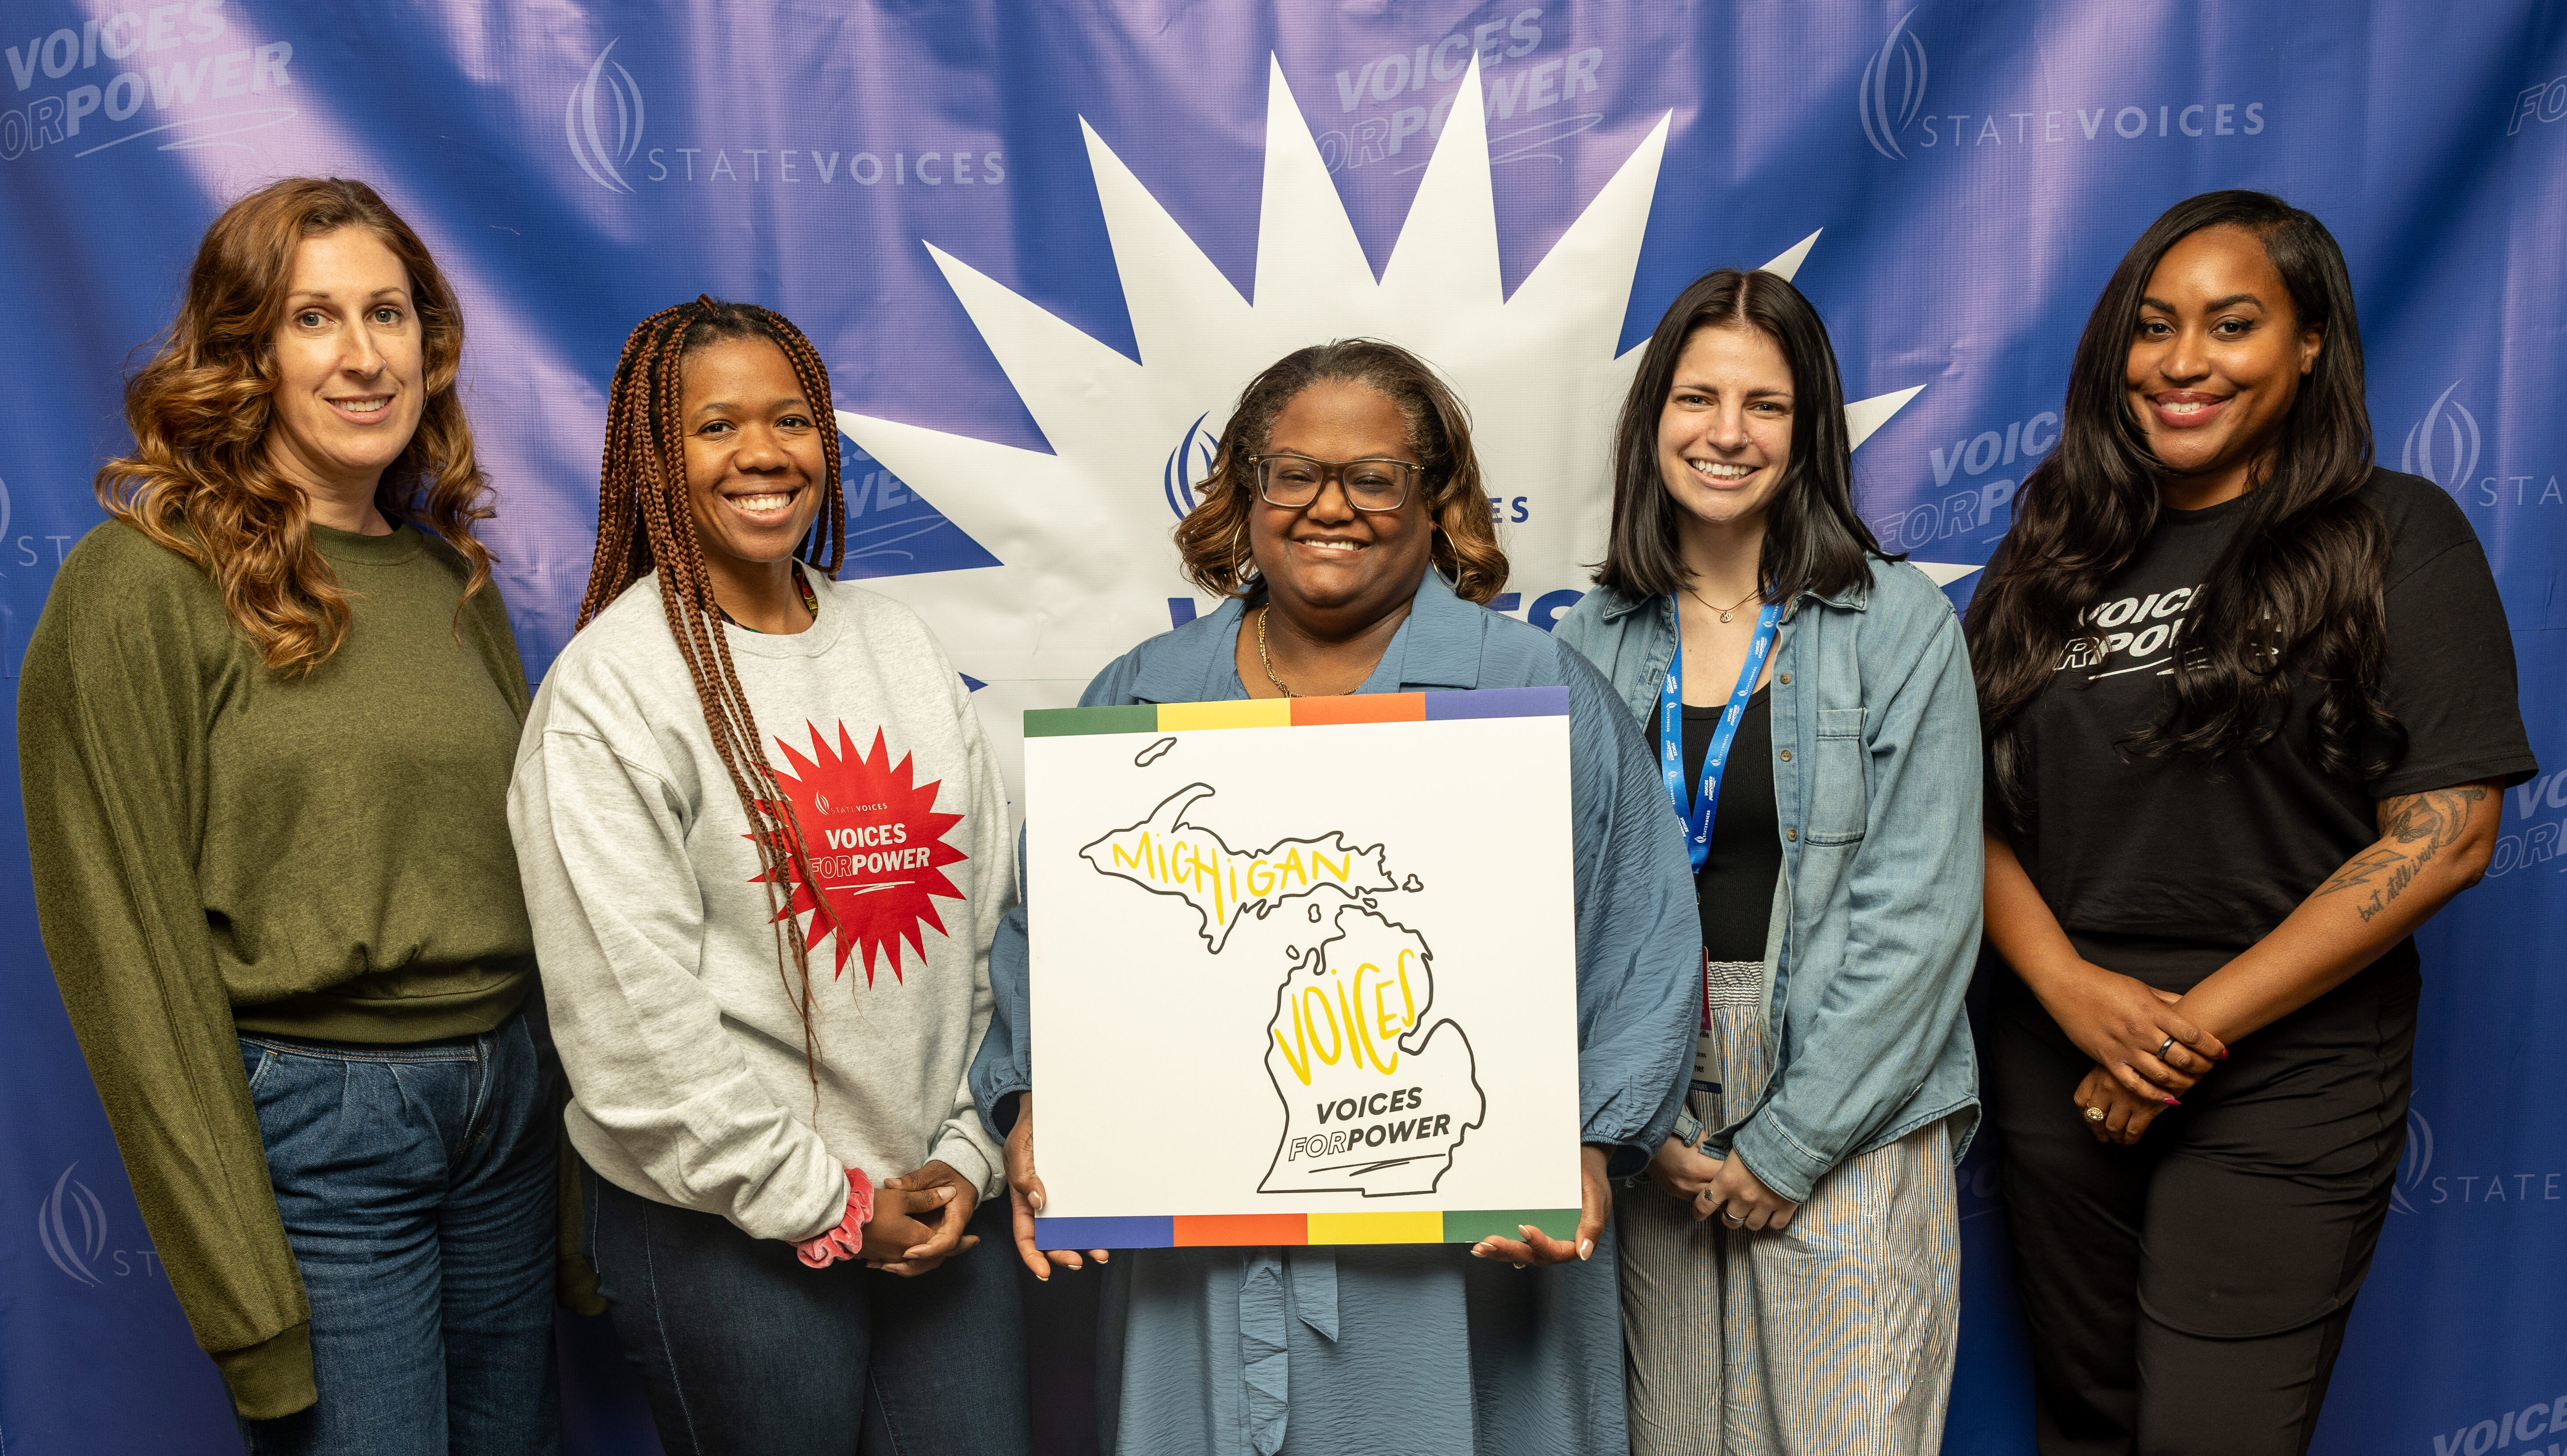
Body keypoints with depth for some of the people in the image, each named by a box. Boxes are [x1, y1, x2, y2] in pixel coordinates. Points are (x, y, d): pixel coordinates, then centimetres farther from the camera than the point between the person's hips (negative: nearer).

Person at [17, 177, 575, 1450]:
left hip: (508, 1098, 6)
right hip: (306, 1131, -6)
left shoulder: (452, 577, 8)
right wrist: (247, 1303, -14)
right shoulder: (139, 589, -10)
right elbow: (131, 955, -12)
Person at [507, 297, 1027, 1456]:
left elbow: (990, 921, 7)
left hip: (940, 1201, 5)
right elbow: (634, 1014, -14)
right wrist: (820, 1206, -10)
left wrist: (968, 1152, 0)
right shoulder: (610, 687, -10)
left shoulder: (900, 645, 7)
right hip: (726, 1226, -4)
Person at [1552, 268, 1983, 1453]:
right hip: (1651, 1120, 3)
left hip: (1849, 1116, -2)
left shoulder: (1900, 626, -4)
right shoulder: (1596, 641, 5)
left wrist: (1788, 1142, -10)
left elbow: (1919, 909, -9)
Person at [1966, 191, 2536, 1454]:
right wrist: (2068, 987, -11)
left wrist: (2199, 1024, -14)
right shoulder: (2055, 548, 8)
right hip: (2060, 1065, 4)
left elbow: (2444, 833, -10)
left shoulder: (2396, 536, -3)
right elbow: (1967, 802, 5)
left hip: (2285, 1080, -4)